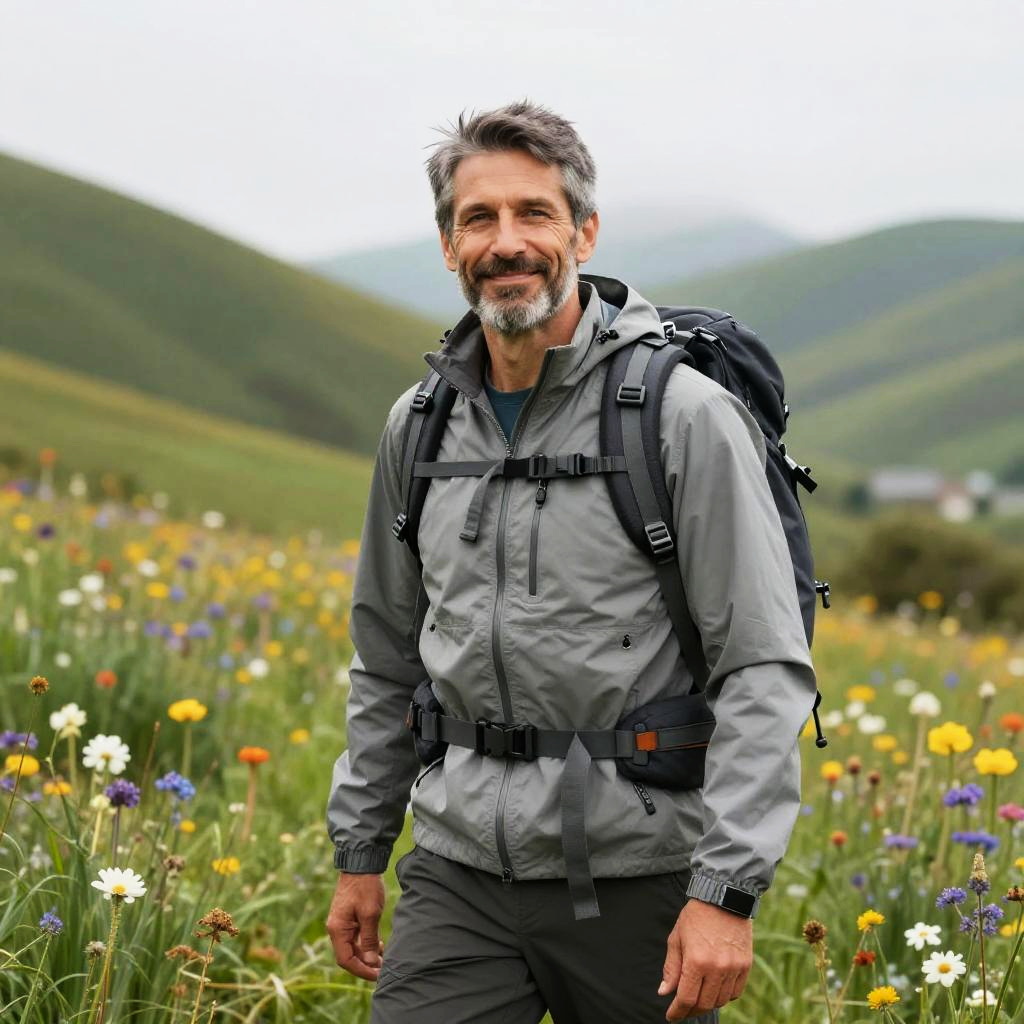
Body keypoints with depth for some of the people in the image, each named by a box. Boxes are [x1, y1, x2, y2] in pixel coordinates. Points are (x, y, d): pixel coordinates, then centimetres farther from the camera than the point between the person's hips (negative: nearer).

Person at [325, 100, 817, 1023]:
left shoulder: (685, 416, -9)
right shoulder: (419, 427, 9)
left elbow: (766, 670, -12)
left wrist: (728, 890, -18)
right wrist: (358, 851, 18)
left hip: (635, 878, -4)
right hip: (461, 872, 4)